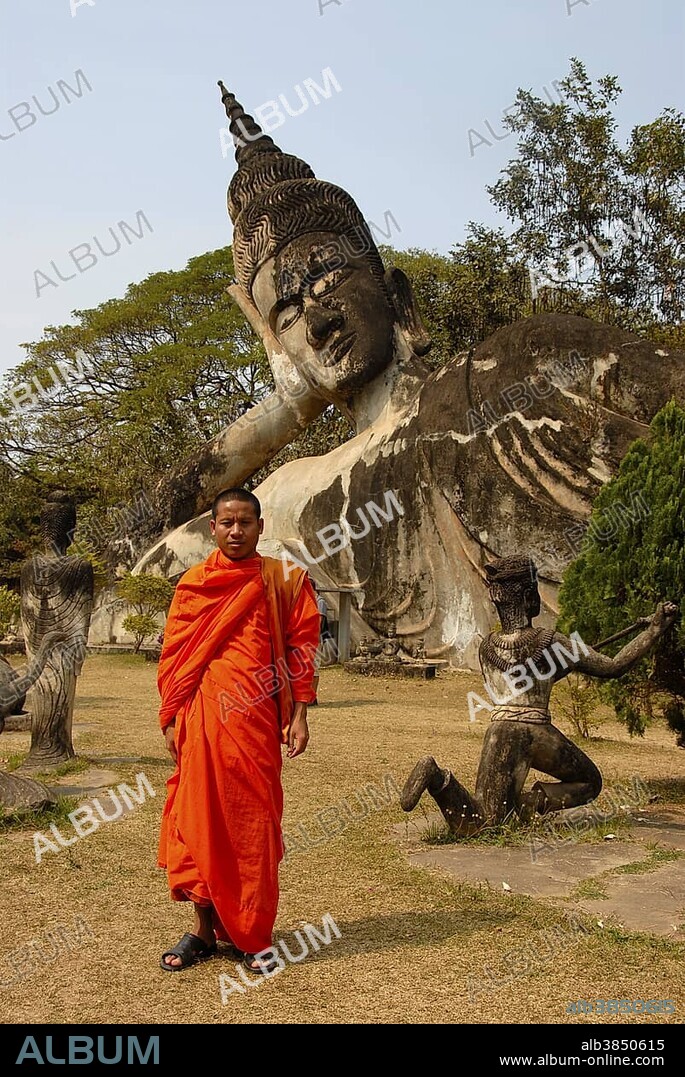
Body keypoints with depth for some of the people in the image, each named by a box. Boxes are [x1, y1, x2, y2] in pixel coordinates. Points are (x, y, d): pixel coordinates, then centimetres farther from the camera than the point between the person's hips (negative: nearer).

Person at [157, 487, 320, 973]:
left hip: (258, 721, -1)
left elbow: (302, 647, 2)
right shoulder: (193, 584, 7)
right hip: (203, 718, 1)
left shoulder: (284, 580, 3)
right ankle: (205, 928, 22)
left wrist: (299, 715, -3)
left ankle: (251, 937, 18)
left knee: (255, 823, 5)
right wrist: (171, 720, 3)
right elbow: (173, 655, 8)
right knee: (200, 819, 7)